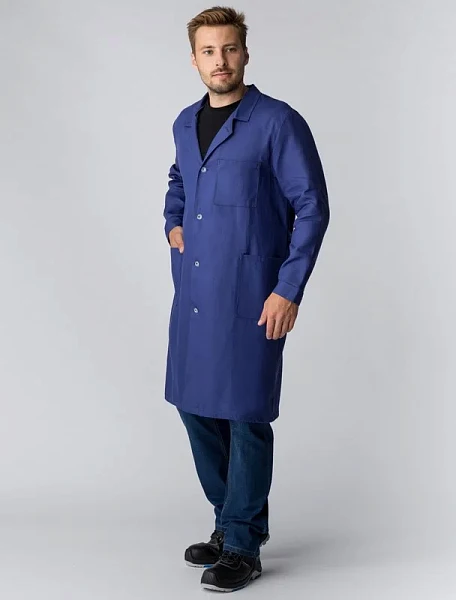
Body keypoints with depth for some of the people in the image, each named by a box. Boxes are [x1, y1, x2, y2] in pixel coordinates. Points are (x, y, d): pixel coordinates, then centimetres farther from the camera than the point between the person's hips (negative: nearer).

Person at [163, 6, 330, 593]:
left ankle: (242, 545, 14)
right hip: (192, 294, 7)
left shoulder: (278, 122, -9)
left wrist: (288, 289, -14)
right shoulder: (185, 123, 11)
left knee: (246, 416, 0)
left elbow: (312, 207, -10)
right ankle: (231, 521, 31)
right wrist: (173, 224, 14)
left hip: (250, 296, -7)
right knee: (194, 405, 13)